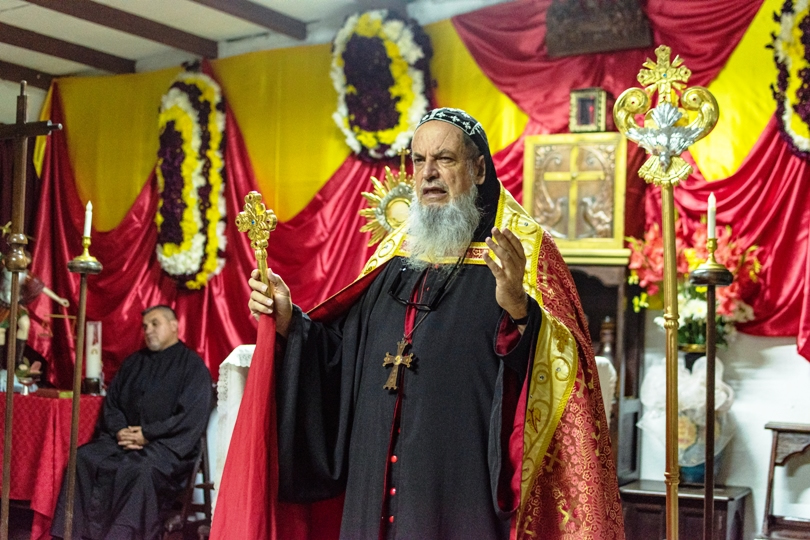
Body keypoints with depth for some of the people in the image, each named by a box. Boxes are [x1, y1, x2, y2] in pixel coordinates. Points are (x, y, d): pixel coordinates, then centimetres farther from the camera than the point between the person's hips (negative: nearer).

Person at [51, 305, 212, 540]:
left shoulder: (192, 365, 1)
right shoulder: (134, 362, 20)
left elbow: (193, 415, -10)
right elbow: (111, 402, 18)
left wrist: (147, 434, -13)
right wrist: (119, 430, -4)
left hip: (168, 444, -6)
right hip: (124, 438, 6)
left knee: (139, 468, -36)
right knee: (84, 458, -21)